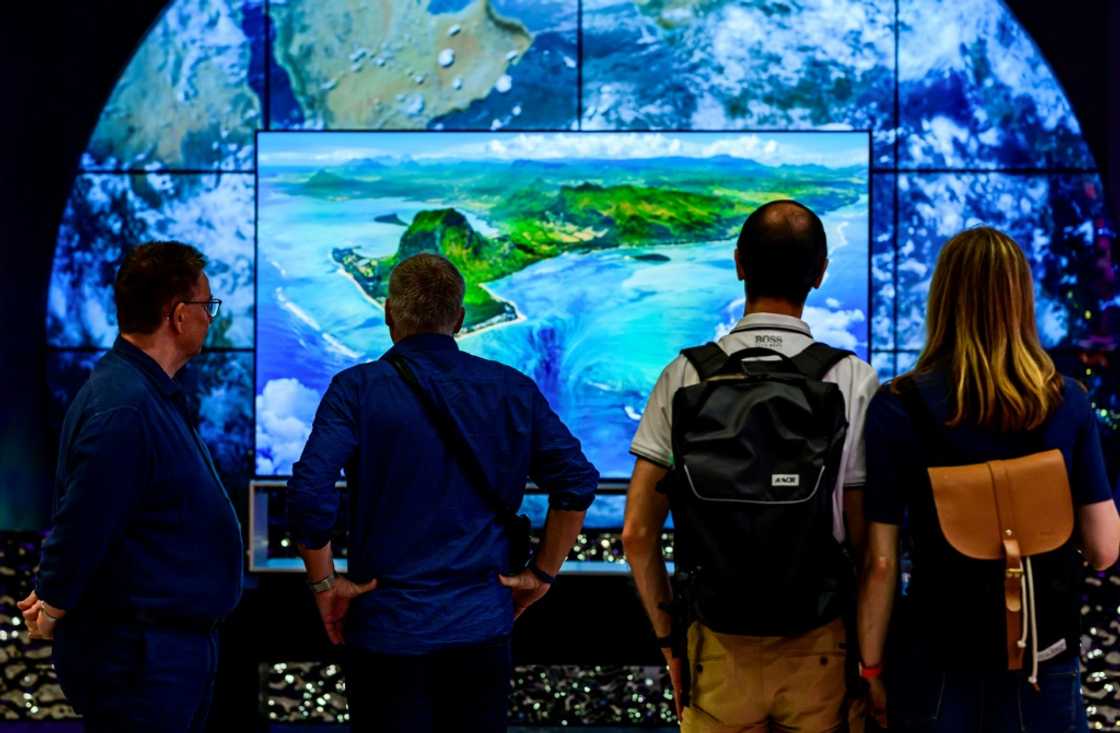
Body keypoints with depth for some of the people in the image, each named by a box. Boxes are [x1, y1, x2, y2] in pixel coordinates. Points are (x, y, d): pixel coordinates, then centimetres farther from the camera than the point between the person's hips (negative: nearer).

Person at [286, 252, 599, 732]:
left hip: (387, 627, -2)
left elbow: (309, 493, -18)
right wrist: (541, 574, 5)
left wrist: (324, 582, -6)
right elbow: (577, 481, -3)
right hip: (483, 624, 3)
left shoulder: (358, 389, -6)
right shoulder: (512, 390, 3)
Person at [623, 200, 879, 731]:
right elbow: (867, 540, -7)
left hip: (719, 646, 1)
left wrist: (669, 638, 9)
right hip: (818, 645, -1)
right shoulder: (856, 382, -7)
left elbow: (638, 533, -3)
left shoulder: (686, 376, -3)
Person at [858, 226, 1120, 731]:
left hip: (937, 668, -1)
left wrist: (872, 669, 1)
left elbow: (881, 563, -10)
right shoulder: (1068, 403, -5)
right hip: (1045, 664, 1)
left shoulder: (897, 409, -11)